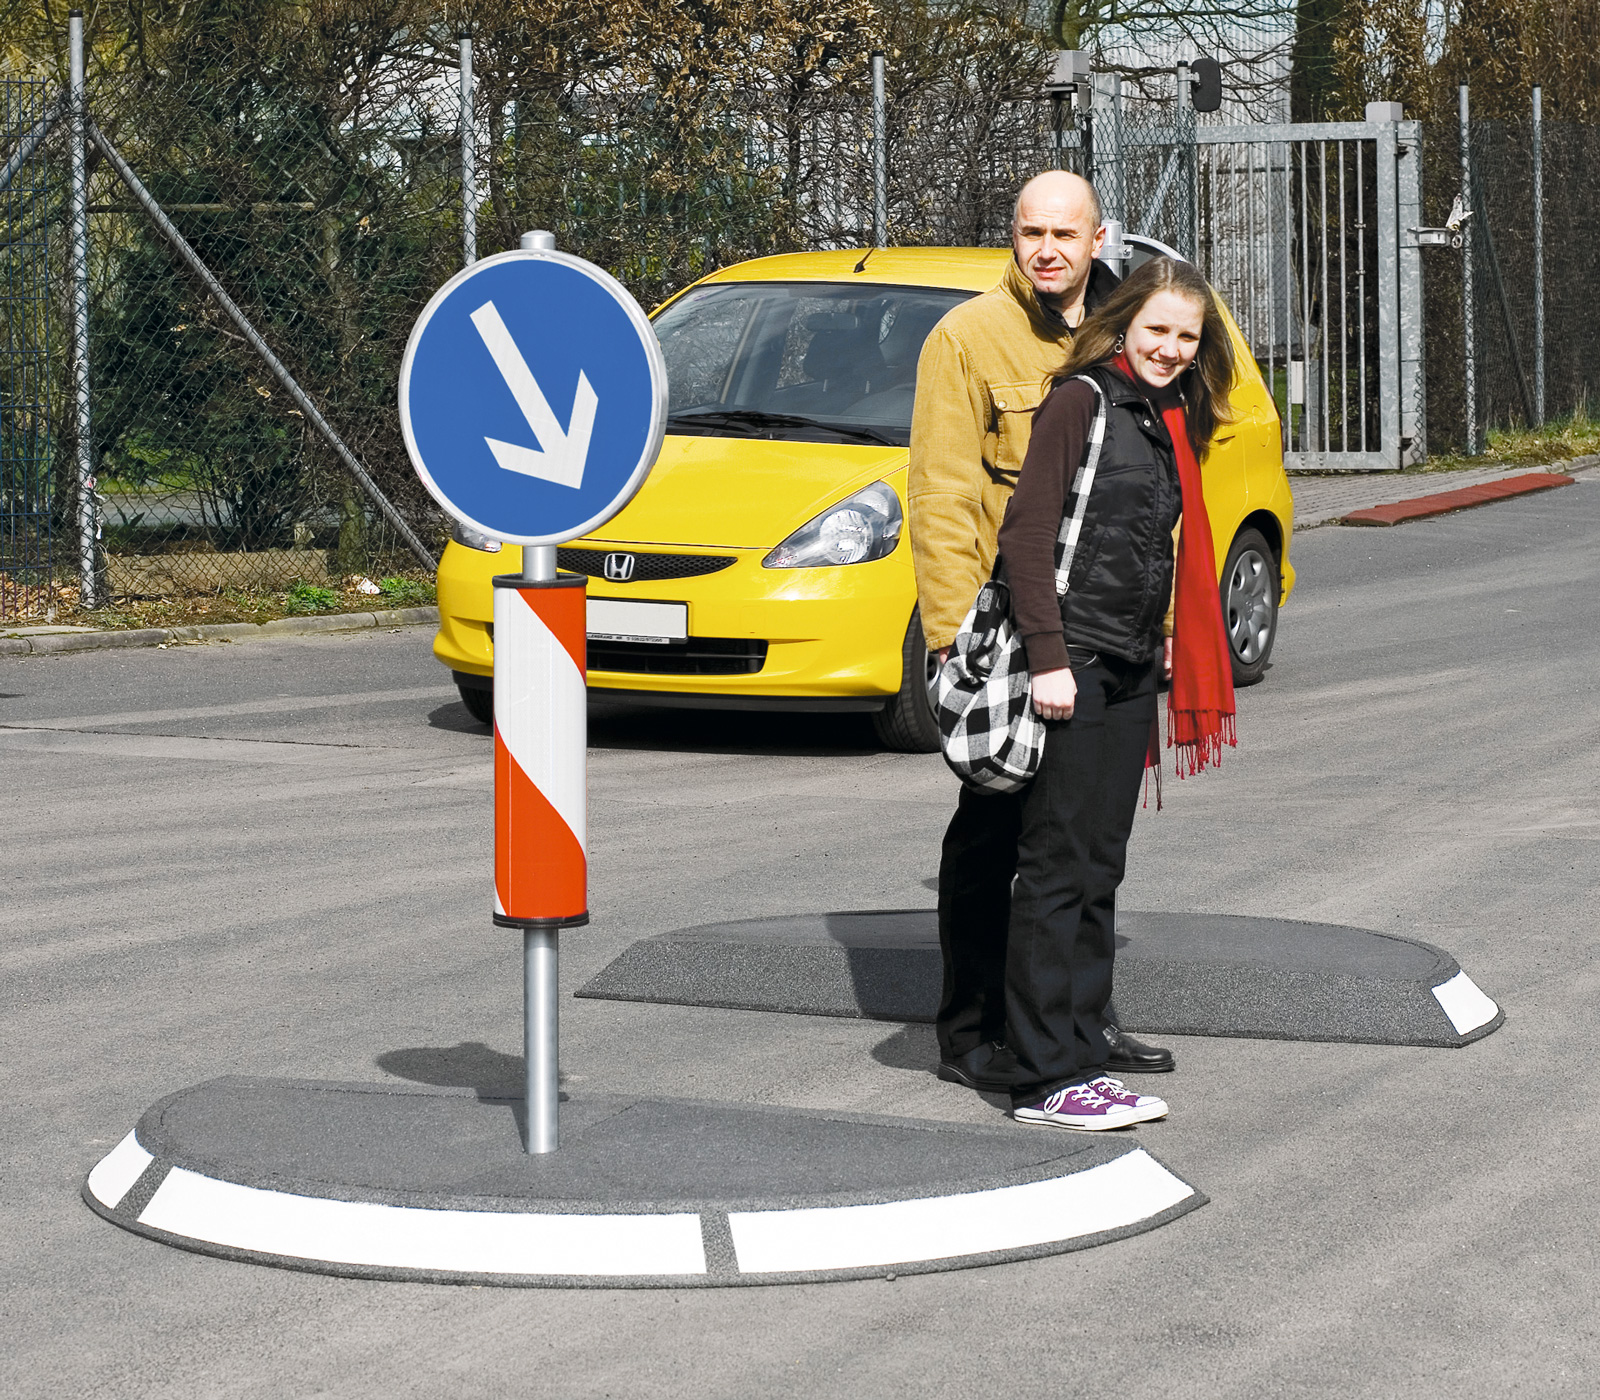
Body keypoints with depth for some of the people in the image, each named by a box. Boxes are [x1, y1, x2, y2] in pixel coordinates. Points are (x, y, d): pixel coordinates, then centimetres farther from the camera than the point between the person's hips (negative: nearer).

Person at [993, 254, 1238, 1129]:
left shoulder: (1170, 419, 16)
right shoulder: (1080, 402, -8)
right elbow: (1025, 532, -14)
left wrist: (1161, 647, 13)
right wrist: (1047, 657, -18)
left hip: (1131, 668, 8)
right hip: (1074, 664, -8)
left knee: (1099, 871, 10)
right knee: (1058, 868, -6)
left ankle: (1080, 1059, 15)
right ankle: (1046, 1079, -4)